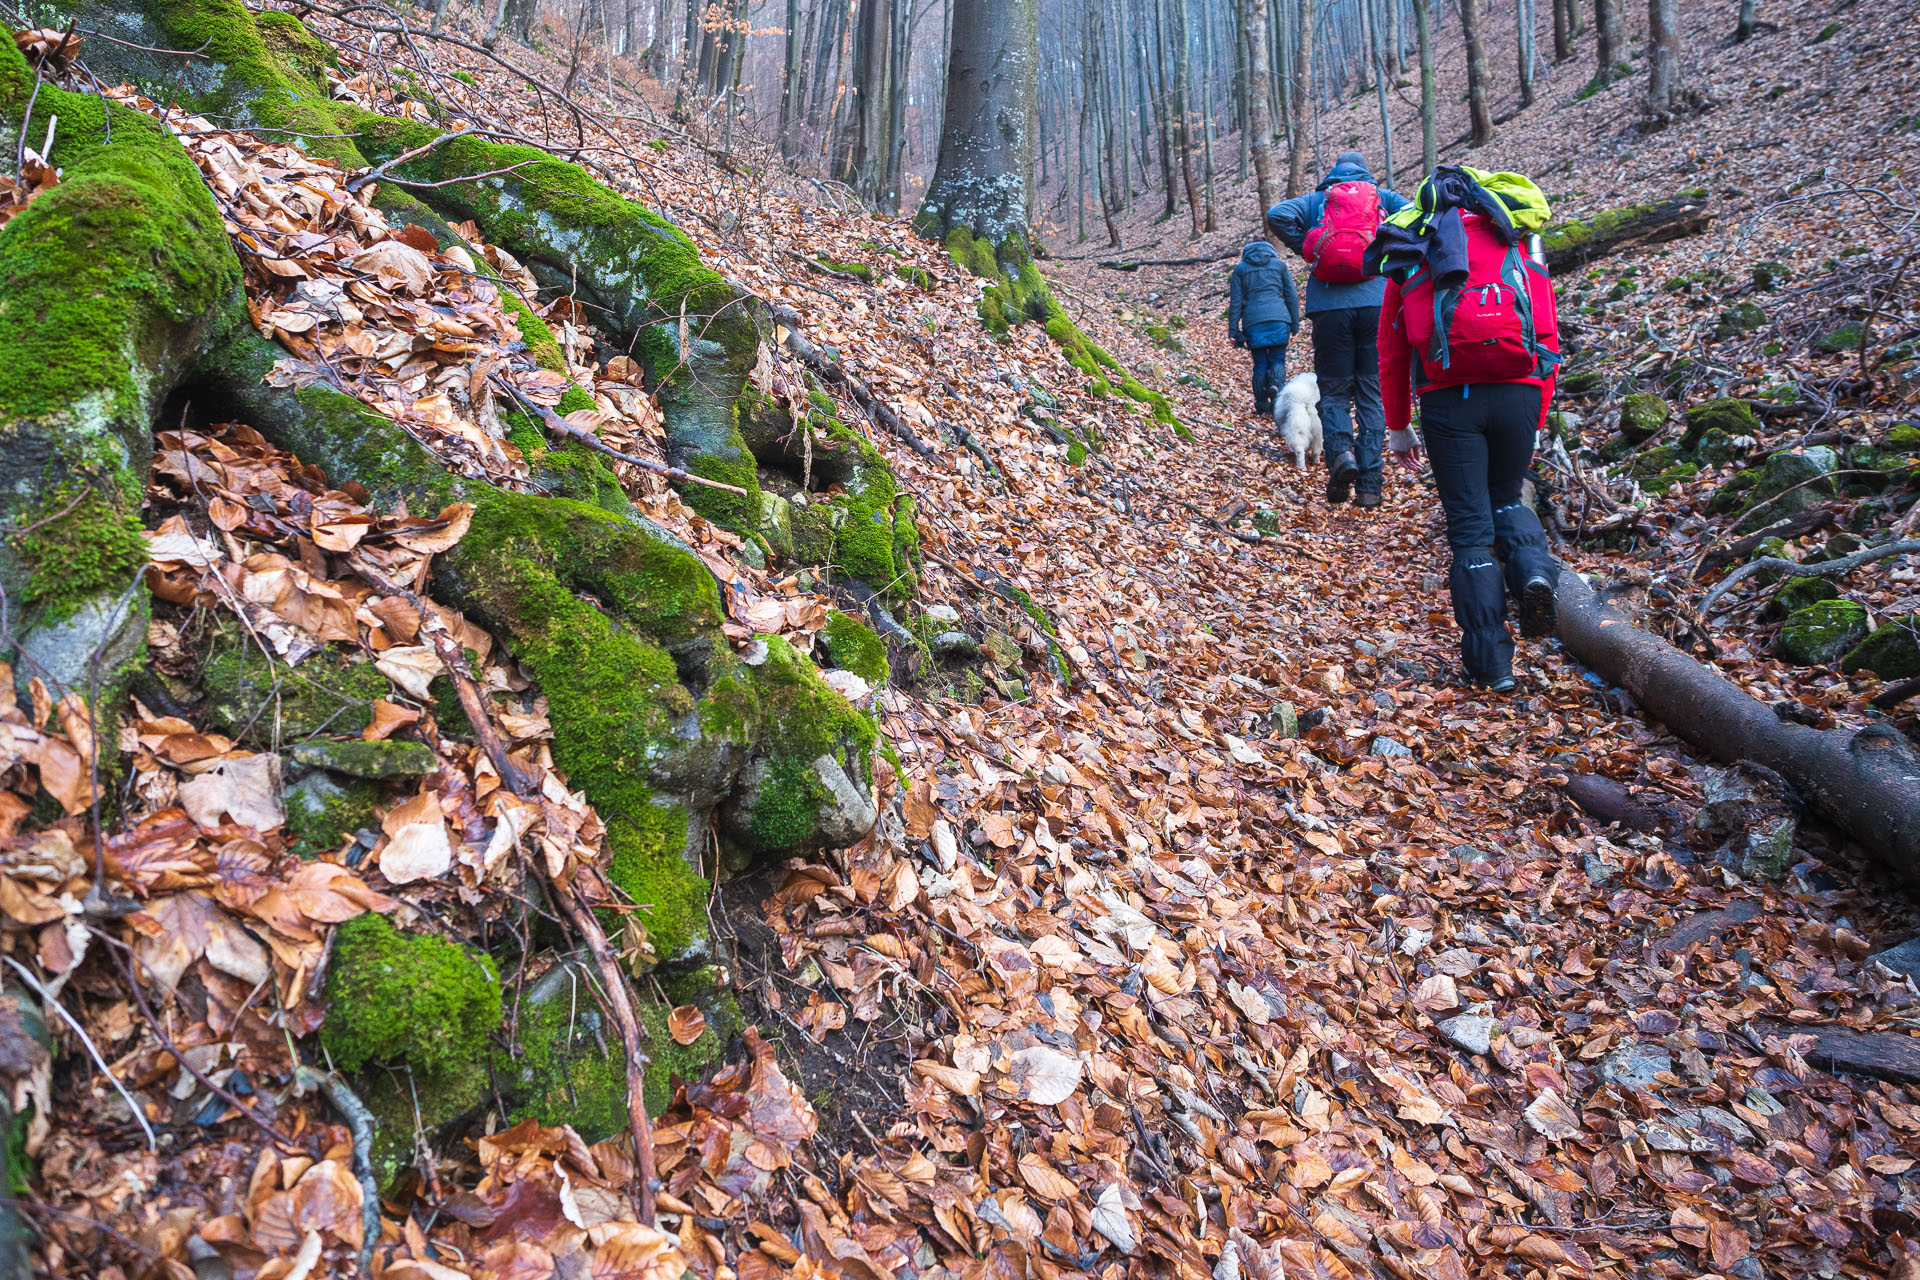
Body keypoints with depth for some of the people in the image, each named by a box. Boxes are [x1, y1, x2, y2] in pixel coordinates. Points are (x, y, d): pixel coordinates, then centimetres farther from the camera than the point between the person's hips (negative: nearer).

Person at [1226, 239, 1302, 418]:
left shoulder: (1241, 269, 14)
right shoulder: (1280, 265, 16)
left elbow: (1235, 302, 8)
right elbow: (1292, 296, 12)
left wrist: (1233, 331, 8)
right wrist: (1295, 324, 16)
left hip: (1253, 321, 0)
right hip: (1279, 319, 0)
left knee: (1260, 363, 8)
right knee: (1278, 359, 7)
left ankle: (1262, 407, 4)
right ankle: (1276, 384, -24)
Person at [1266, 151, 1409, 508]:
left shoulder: (1317, 199, 15)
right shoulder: (1382, 196, 16)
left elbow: (1278, 215, -2)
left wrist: (1306, 249, 9)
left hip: (1330, 305, 0)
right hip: (1376, 303, 0)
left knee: (1333, 389, 10)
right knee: (1372, 391, 5)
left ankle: (1341, 450, -18)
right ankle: (1369, 484, -1)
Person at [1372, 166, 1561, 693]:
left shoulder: (1409, 262, 17)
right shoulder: (1521, 255, 18)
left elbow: (1392, 355, 15)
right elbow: (1548, 341, 13)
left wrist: (1397, 427, 21)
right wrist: (1535, 419, 18)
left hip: (1448, 398, -1)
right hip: (1517, 393, 1)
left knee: (1470, 528, 5)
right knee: (1506, 499, 25)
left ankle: (1490, 660, 3)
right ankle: (1534, 571, -6)